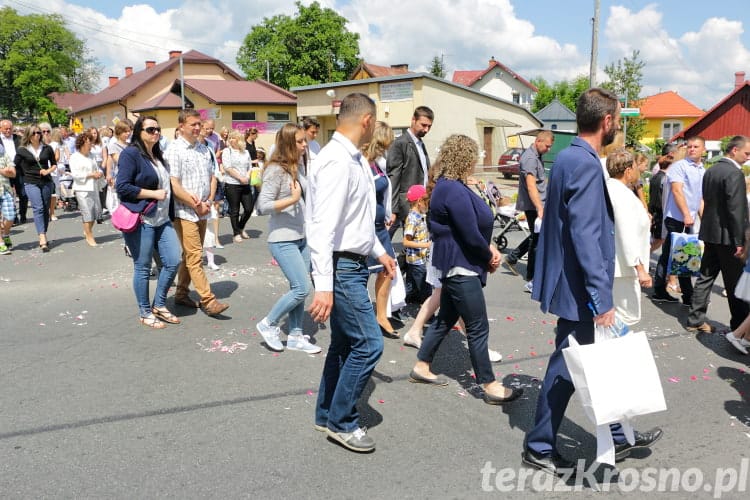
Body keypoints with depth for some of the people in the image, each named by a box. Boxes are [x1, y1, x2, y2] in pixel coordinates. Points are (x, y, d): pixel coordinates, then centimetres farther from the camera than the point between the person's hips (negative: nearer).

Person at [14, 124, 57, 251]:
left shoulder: (47, 148, 6)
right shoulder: (22, 150, 1)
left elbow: (54, 164, 14)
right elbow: (15, 167, 4)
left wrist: (48, 171, -6)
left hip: (46, 182, 3)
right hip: (31, 183, -3)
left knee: (45, 209, 6)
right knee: (38, 208, -15)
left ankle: (43, 236, 17)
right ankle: (43, 239, -23)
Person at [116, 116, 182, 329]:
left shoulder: (157, 155, 16)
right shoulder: (130, 154, -9)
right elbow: (122, 186, -17)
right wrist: (154, 194, -16)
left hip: (162, 220, 8)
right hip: (141, 221, -8)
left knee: (173, 260, 4)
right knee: (142, 268, 3)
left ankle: (159, 305, 21)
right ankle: (145, 313, 18)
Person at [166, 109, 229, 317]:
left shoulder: (203, 149, 12)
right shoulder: (175, 150, -10)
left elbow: (212, 177, 16)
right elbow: (174, 185, -15)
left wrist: (208, 202, 1)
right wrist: (195, 205, -13)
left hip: (202, 212, 7)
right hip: (185, 212, -7)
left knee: (190, 255, 14)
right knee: (195, 258, -6)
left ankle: (181, 293, 27)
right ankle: (208, 301, -6)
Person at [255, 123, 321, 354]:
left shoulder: (295, 168, 10)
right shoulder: (276, 170, -14)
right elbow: (263, 205, -20)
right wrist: (293, 199, -24)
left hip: (301, 238, 8)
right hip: (283, 240, -8)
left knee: (298, 289, 9)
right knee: (302, 289, -9)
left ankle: (295, 336, 20)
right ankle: (268, 324, 10)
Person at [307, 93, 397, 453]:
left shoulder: (355, 159, 11)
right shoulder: (336, 162, -20)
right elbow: (323, 227, -26)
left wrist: (379, 251, 26)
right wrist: (323, 286, -30)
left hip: (354, 264, 10)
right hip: (341, 266, -10)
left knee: (344, 343, 16)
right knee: (368, 343, -6)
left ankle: (328, 415, 31)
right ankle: (342, 422, 11)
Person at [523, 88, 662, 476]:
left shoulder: (569, 157, 10)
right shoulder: (586, 164, -21)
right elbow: (585, 237, -26)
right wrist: (602, 299, -24)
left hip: (573, 283, 10)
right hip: (580, 289, -10)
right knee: (567, 367, 4)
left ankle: (616, 436, 35)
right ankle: (539, 447, 19)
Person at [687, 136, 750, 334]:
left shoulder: (710, 171, 10)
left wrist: (709, 227, 18)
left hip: (709, 233, 8)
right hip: (727, 236, -8)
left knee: (706, 277, 12)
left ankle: (695, 319, 15)